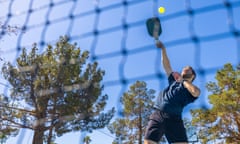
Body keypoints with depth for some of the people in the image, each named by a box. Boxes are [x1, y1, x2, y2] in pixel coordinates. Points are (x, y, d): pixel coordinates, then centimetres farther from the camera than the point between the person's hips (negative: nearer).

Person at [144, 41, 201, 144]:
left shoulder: (191, 89, 16)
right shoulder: (174, 81, 28)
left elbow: (196, 92, -8)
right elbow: (166, 66, 27)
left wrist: (183, 81, 5)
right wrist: (163, 49, 20)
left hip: (174, 118, -2)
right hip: (157, 115, 2)